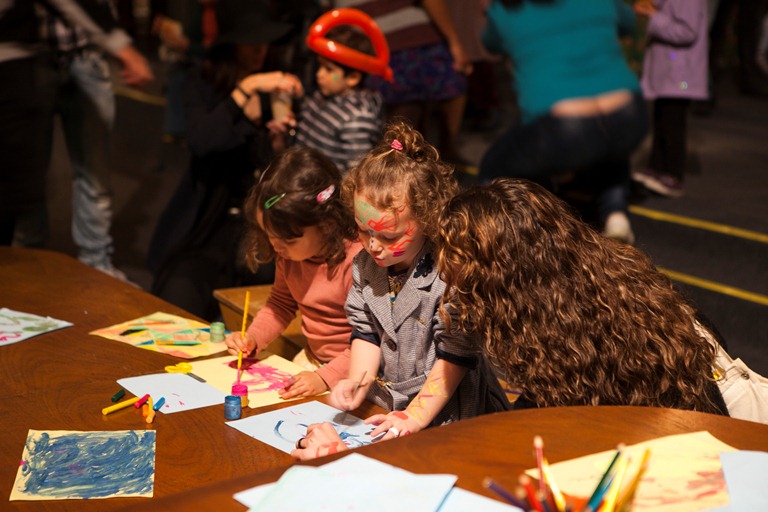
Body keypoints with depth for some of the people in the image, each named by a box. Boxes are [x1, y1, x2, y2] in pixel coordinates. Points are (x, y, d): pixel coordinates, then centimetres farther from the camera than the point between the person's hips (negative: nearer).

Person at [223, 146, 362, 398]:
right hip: (311, 359, 8)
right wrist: (251, 339, 4)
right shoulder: (289, 253, 1)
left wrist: (325, 378, -27)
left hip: (351, 373, -8)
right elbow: (281, 303, 19)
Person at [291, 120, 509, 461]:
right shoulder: (365, 264, 4)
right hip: (383, 404, 6)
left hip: (441, 411, -5)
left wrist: (415, 416, -17)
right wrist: (358, 382, -6)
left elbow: (456, 354, -13)